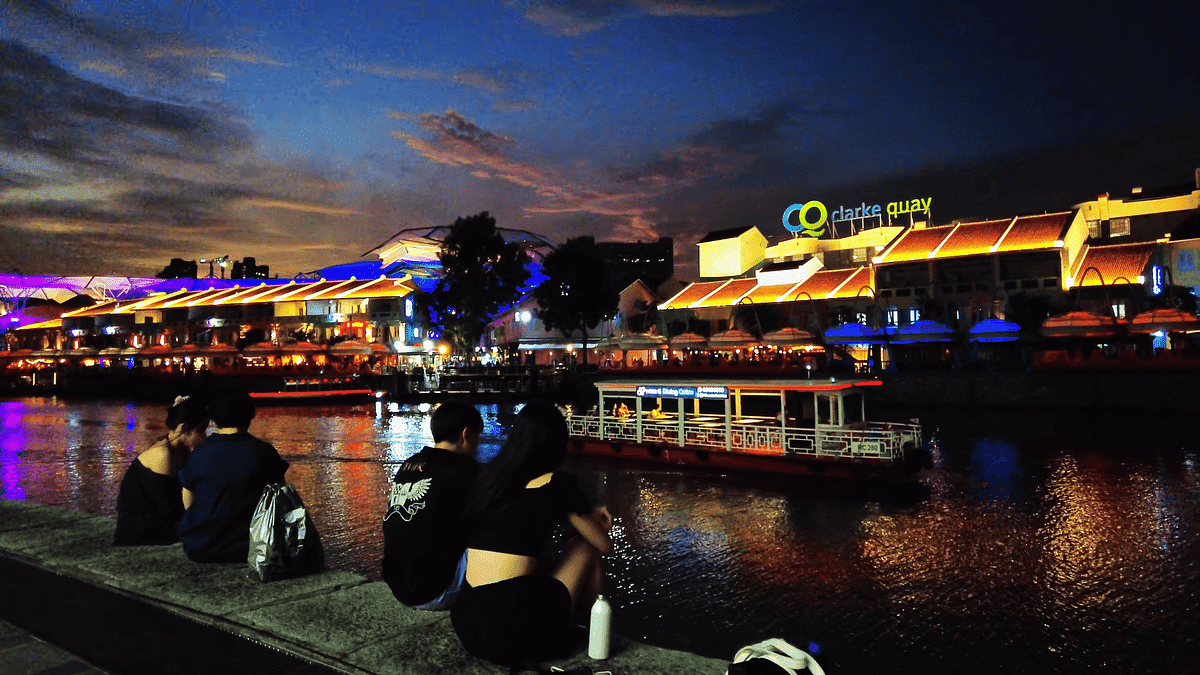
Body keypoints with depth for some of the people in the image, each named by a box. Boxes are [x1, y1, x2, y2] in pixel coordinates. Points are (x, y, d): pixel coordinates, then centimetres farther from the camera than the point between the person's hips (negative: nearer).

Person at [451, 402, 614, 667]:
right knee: (583, 546, 19)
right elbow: (605, 546, 7)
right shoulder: (556, 483, -6)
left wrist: (587, 515, 30)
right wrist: (591, 522, 30)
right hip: (517, 631, -6)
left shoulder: (488, 477, 9)